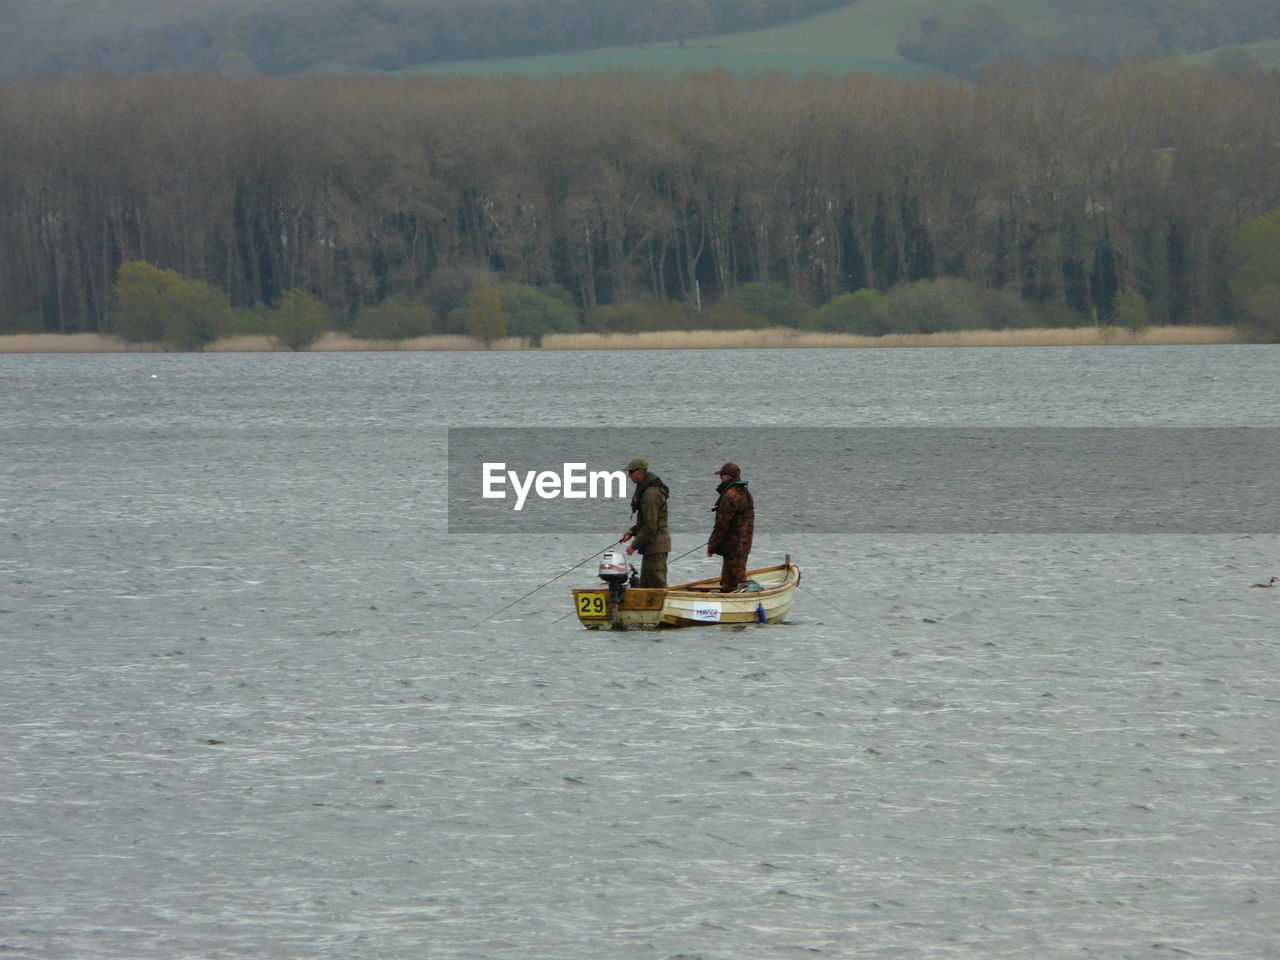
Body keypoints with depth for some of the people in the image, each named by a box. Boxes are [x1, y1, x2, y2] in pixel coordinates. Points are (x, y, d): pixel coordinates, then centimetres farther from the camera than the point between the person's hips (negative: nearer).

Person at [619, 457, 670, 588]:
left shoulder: (650, 493, -19)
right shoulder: (644, 490, 15)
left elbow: (650, 527, -22)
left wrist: (634, 545, -15)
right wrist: (632, 532, 12)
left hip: (656, 546, -11)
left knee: (658, 584, -9)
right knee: (645, 586, 13)